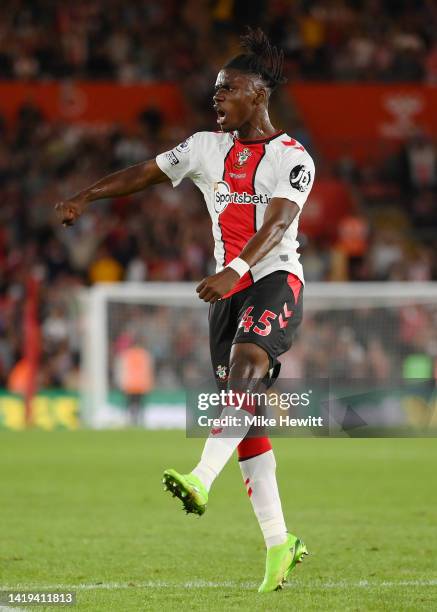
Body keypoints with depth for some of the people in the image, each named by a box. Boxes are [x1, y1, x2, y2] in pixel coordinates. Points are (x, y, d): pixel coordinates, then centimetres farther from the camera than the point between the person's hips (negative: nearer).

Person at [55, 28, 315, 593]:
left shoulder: (292, 158, -6)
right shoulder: (207, 147, 13)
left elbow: (278, 224, -19)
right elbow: (144, 173, 13)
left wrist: (235, 270, -34)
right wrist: (85, 197, -1)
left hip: (276, 278, -6)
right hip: (229, 288, 6)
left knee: (246, 365, -33)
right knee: (243, 404, 1)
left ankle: (201, 479, -51)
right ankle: (279, 543, 4)